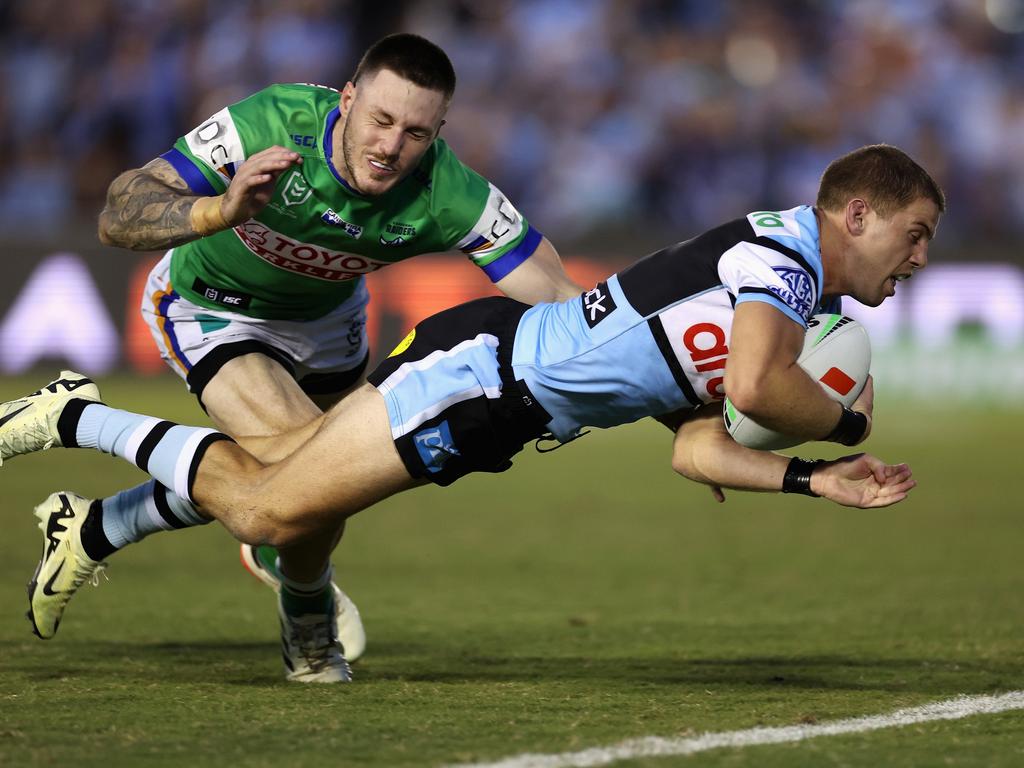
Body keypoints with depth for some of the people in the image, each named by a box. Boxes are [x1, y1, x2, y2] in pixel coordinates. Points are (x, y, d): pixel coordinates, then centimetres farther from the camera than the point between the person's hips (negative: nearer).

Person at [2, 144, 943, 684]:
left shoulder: (792, 298, 14)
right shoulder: (782, 244, -16)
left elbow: (697, 447, 10)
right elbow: (755, 384, -33)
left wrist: (814, 480, -2)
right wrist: (846, 424, -14)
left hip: (505, 408, 9)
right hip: (486, 363, -9)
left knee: (268, 503, 12)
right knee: (267, 510, -7)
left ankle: (76, 420, 23)